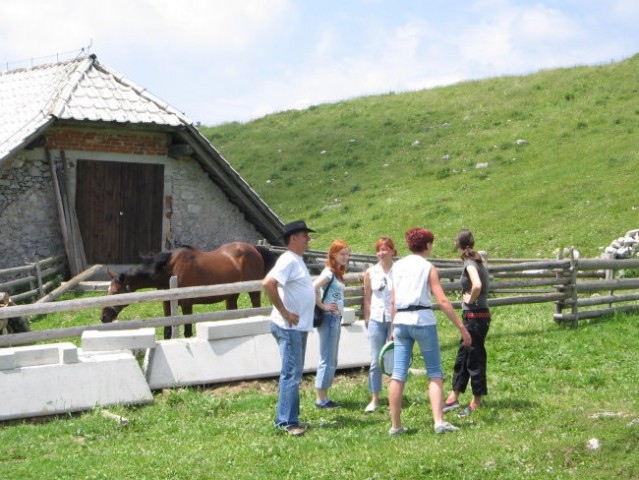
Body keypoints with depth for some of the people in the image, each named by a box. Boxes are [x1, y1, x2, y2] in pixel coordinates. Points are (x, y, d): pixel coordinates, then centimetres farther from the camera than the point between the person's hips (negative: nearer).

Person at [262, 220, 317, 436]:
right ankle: (287, 422, -8)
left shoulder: (297, 260, 16)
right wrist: (284, 312, -23)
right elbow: (268, 283, -28)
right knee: (291, 374, -10)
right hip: (289, 327, -10)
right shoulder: (288, 260, -14)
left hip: (299, 326, 10)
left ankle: (286, 419, 20)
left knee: (294, 374, 14)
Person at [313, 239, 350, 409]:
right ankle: (321, 399, -1)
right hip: (329, 318, -10)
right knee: (327, 360, -6)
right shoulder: (329, 272, -14)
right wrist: (323, 306, -18)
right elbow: (312, 289, -26)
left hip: (336, 318, 10)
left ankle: (324, 398, 18)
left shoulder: (337, 273, 14)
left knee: (332, 361, 12)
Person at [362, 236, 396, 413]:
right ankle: (374, 400, 8)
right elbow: (367, 298, 12)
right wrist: (367, 320, 10)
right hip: (376, 320, 2)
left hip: (395, 320, -2)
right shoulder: (370, 273, 6)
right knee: (375, 361, 2)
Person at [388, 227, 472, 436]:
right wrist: (461, 327, -6)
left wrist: (393, 328, 20)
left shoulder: (397, 266, 13)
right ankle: (439, 422, -7)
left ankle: (395, 425, 6)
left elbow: (393, 301, 13)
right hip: (423, 320, -4)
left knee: (398, 374, 3)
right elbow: (442, 301, -8)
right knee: (435, 373, 3)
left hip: (400, 321, 4)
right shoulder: (428, 268, -1)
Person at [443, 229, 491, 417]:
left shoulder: (470, 263, -16)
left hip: (475, 315, -9)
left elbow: (477, 285, -34)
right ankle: (453, 397, 25)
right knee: (462, 358, 16)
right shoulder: (478, 260, 11)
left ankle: (476, 403, 7)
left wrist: (470, 299, -16)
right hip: (475, 316, 9)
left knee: (474, 359, -1)